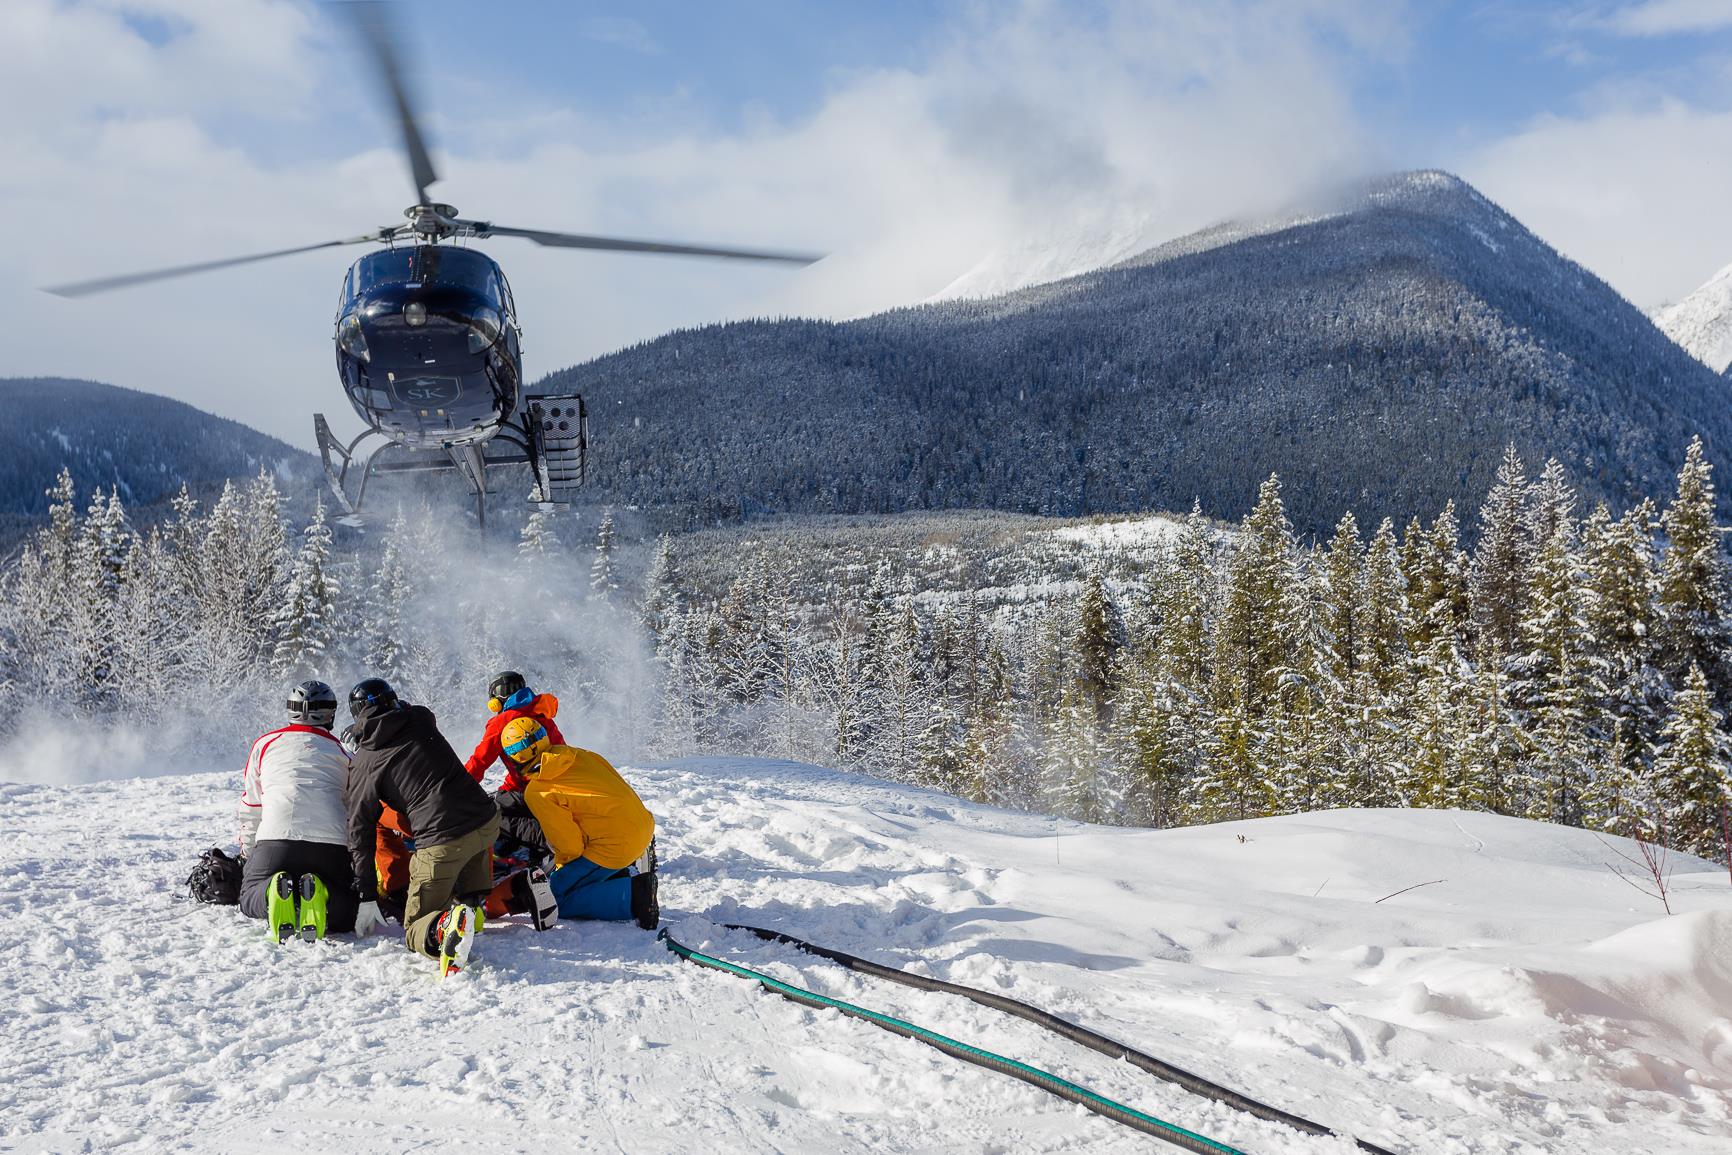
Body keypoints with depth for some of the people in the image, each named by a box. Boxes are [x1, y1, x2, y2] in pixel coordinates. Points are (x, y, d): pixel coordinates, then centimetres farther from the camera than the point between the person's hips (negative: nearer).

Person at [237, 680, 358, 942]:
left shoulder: (265, 744, 20)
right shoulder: (341, 753, 21)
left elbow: (250, 805, 25)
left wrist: (247, 850, 40)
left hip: (275, 837, 0)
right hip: (332, 843, 0)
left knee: (249, 898, 19)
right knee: (346, 910, 14)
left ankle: (273, 892, -18)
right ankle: (320, 895, -22)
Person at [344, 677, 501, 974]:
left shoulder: (363, 763, 5)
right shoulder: (421, 718, 12)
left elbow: (361, 830, 6)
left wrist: (366, 898, 11)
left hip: (440, 841, -4)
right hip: (487, 822, 4)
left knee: (415, 930, 9)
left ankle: (447, 927, -28)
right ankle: (471, 902, 15)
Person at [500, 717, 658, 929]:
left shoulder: (536, 792, -10)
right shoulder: (579, 755, 9)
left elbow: (569, 845, -10)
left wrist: (560, 866, 13)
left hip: (616, 845, -8)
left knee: (557, 898, 2)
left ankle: (634, 893, -13)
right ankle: (628, 871, 14)